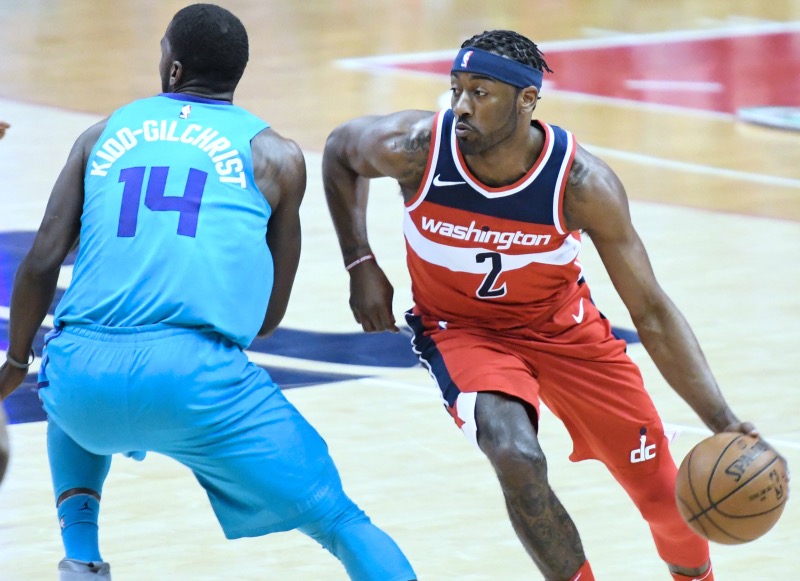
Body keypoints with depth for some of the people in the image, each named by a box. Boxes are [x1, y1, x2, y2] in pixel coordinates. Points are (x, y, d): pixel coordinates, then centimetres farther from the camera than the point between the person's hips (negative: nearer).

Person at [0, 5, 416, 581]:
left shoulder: (104, 134, 20)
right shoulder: (275, 156, 16)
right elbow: (270, 314, 17)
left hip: (80, 373, 3)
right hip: (196, 373, -3)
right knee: (341, 522, 7)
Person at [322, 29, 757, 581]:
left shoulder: (582, 183, -28)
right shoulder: (414, 148, -26)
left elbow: (650, 311, -21)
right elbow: (340, 149, -1)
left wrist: (722, 421, -30)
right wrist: (361, 265, -7)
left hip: (563, 327, 1)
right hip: (461, 328, -1)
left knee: (667, 498, 5)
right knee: (518, 460, -31)